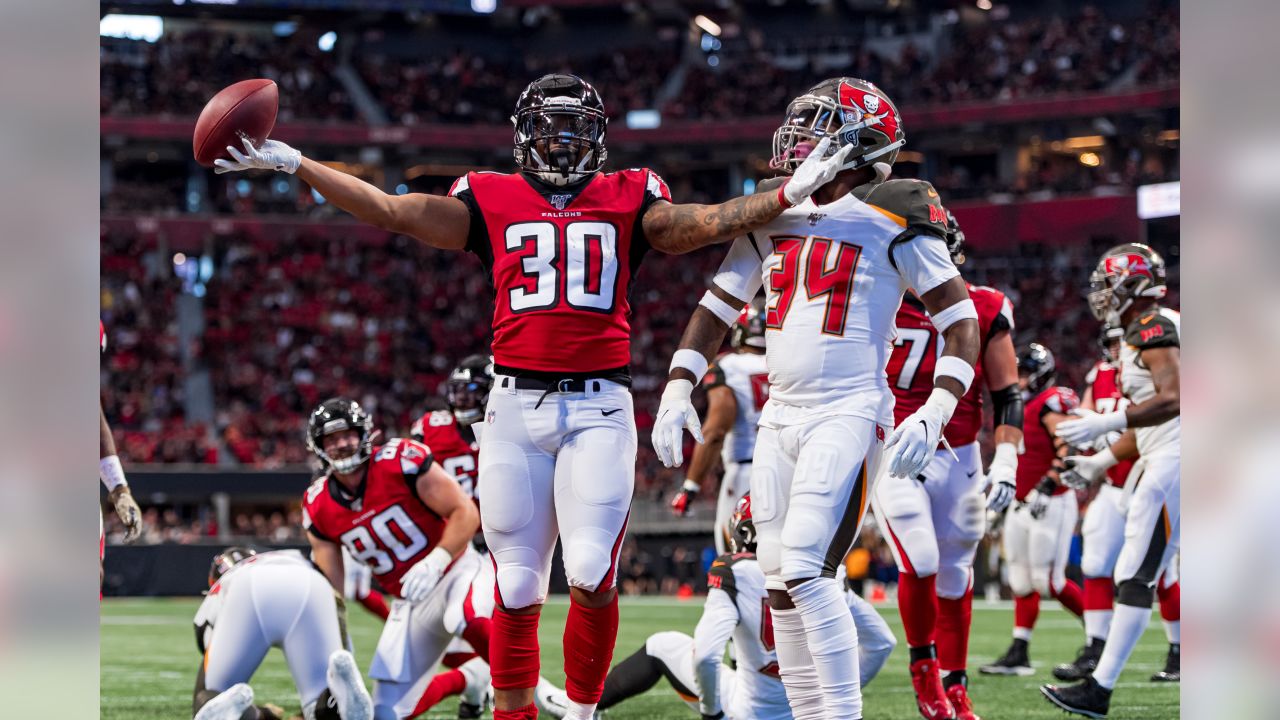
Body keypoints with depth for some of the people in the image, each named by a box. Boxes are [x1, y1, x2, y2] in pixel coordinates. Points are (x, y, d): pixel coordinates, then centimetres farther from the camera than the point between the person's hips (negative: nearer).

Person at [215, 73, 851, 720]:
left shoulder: (628, 201, 10)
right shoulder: (492, 202, 11)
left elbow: (711, 223, 1)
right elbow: (388, 210, 8)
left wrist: (789, 195, -12)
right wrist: (292, 164, 4)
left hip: (598, 407, -1)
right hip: (516, 406, 1)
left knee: (592, 578, -13)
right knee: (517, 588, 3)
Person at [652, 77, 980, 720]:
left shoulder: (892, 219, -6)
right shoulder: (772, 215, 11)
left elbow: (962, 322, -6)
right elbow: (717, 307, 19)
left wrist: (934, 416, -16)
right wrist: (676, 392, 9)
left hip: (849, 414, -7)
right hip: (779, 417, 7)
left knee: (806, 569, -19)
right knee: (780, 581, 6)